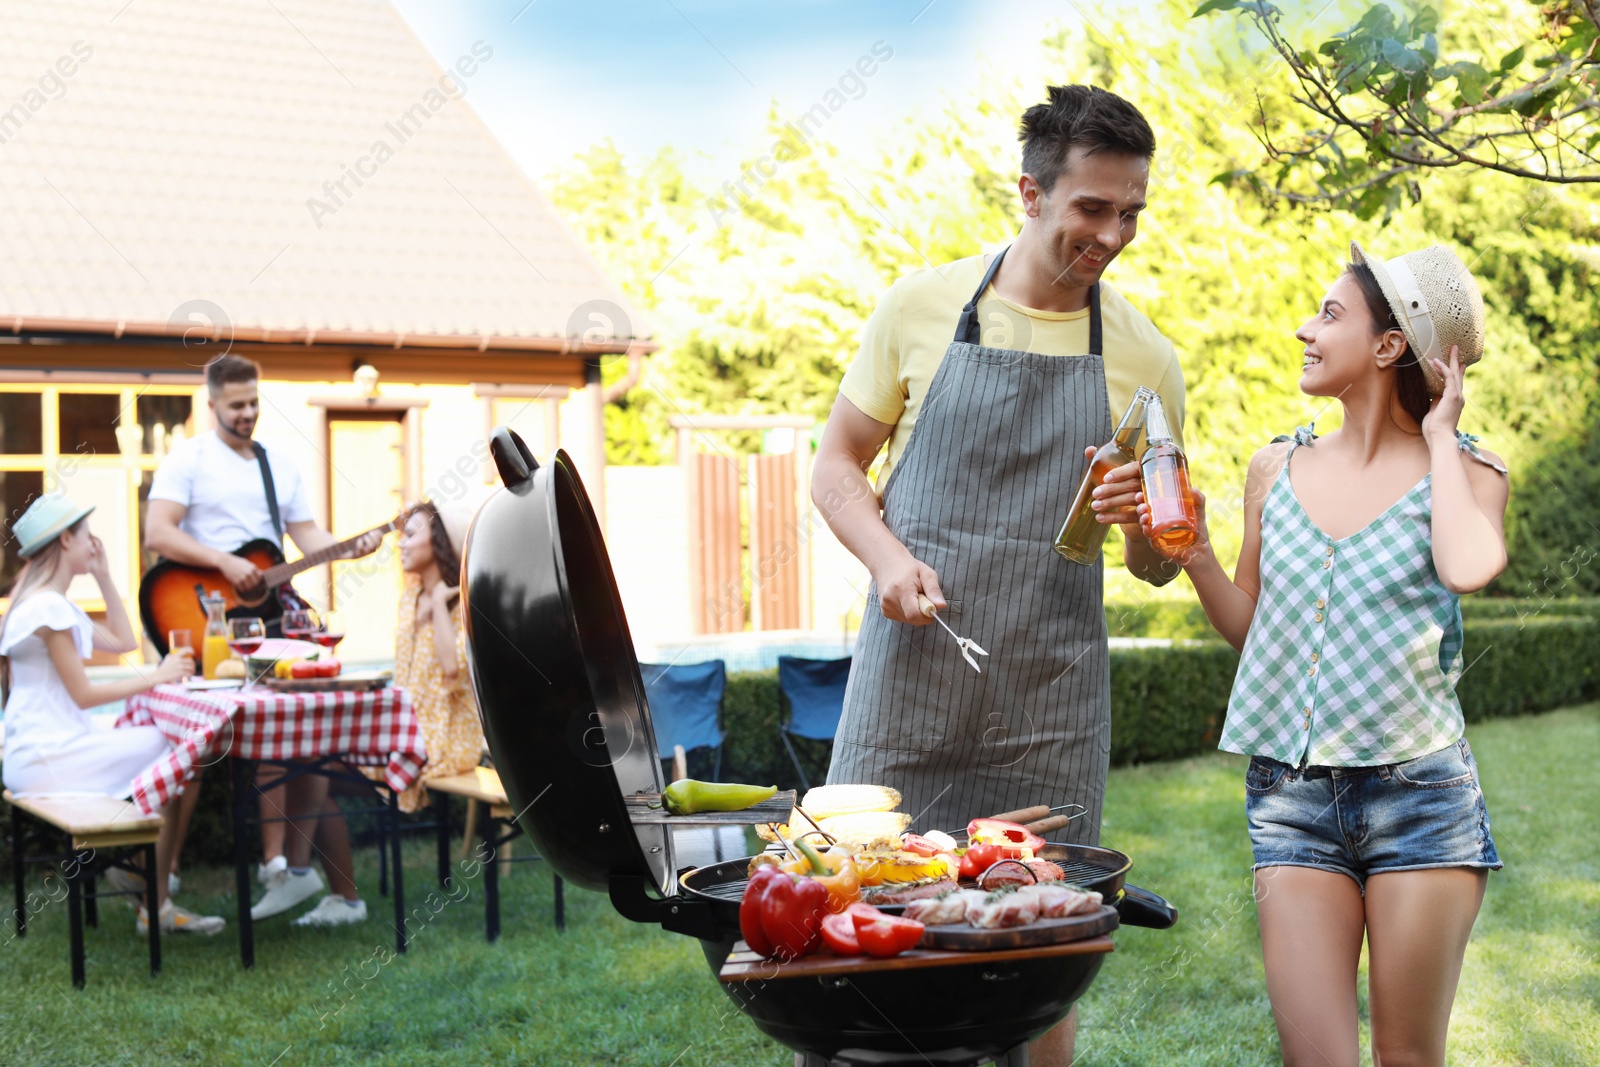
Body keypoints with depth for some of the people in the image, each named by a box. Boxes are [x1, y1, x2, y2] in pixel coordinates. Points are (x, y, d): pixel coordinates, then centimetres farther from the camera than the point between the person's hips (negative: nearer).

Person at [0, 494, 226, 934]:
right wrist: (156, 678, -10)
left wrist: (104, 576, 19)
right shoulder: (49, 608, -16)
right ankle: (154, 904, -2)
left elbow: (123, 642, 23)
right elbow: (83, 694, -16)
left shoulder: (52, 604, 17)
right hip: (45, 758, -11)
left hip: (48, 747, 11)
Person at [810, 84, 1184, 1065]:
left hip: (1050, 703, 1)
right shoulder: (923, 306, 2)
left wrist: (1140, 520, -11)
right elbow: (837, 465, 9)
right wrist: (888, 555, -10)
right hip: (909, 672, -1)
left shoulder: (1146, 361, 5)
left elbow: (1157, 568, 12)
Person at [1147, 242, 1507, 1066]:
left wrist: (1439, 437, -9)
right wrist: (1193, 552, -2)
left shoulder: (1465, 471, 0)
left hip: (1418, 790, -2)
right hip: (1290, 794, 2)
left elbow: (1469, 568, -24)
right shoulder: (1276, 470, 9)